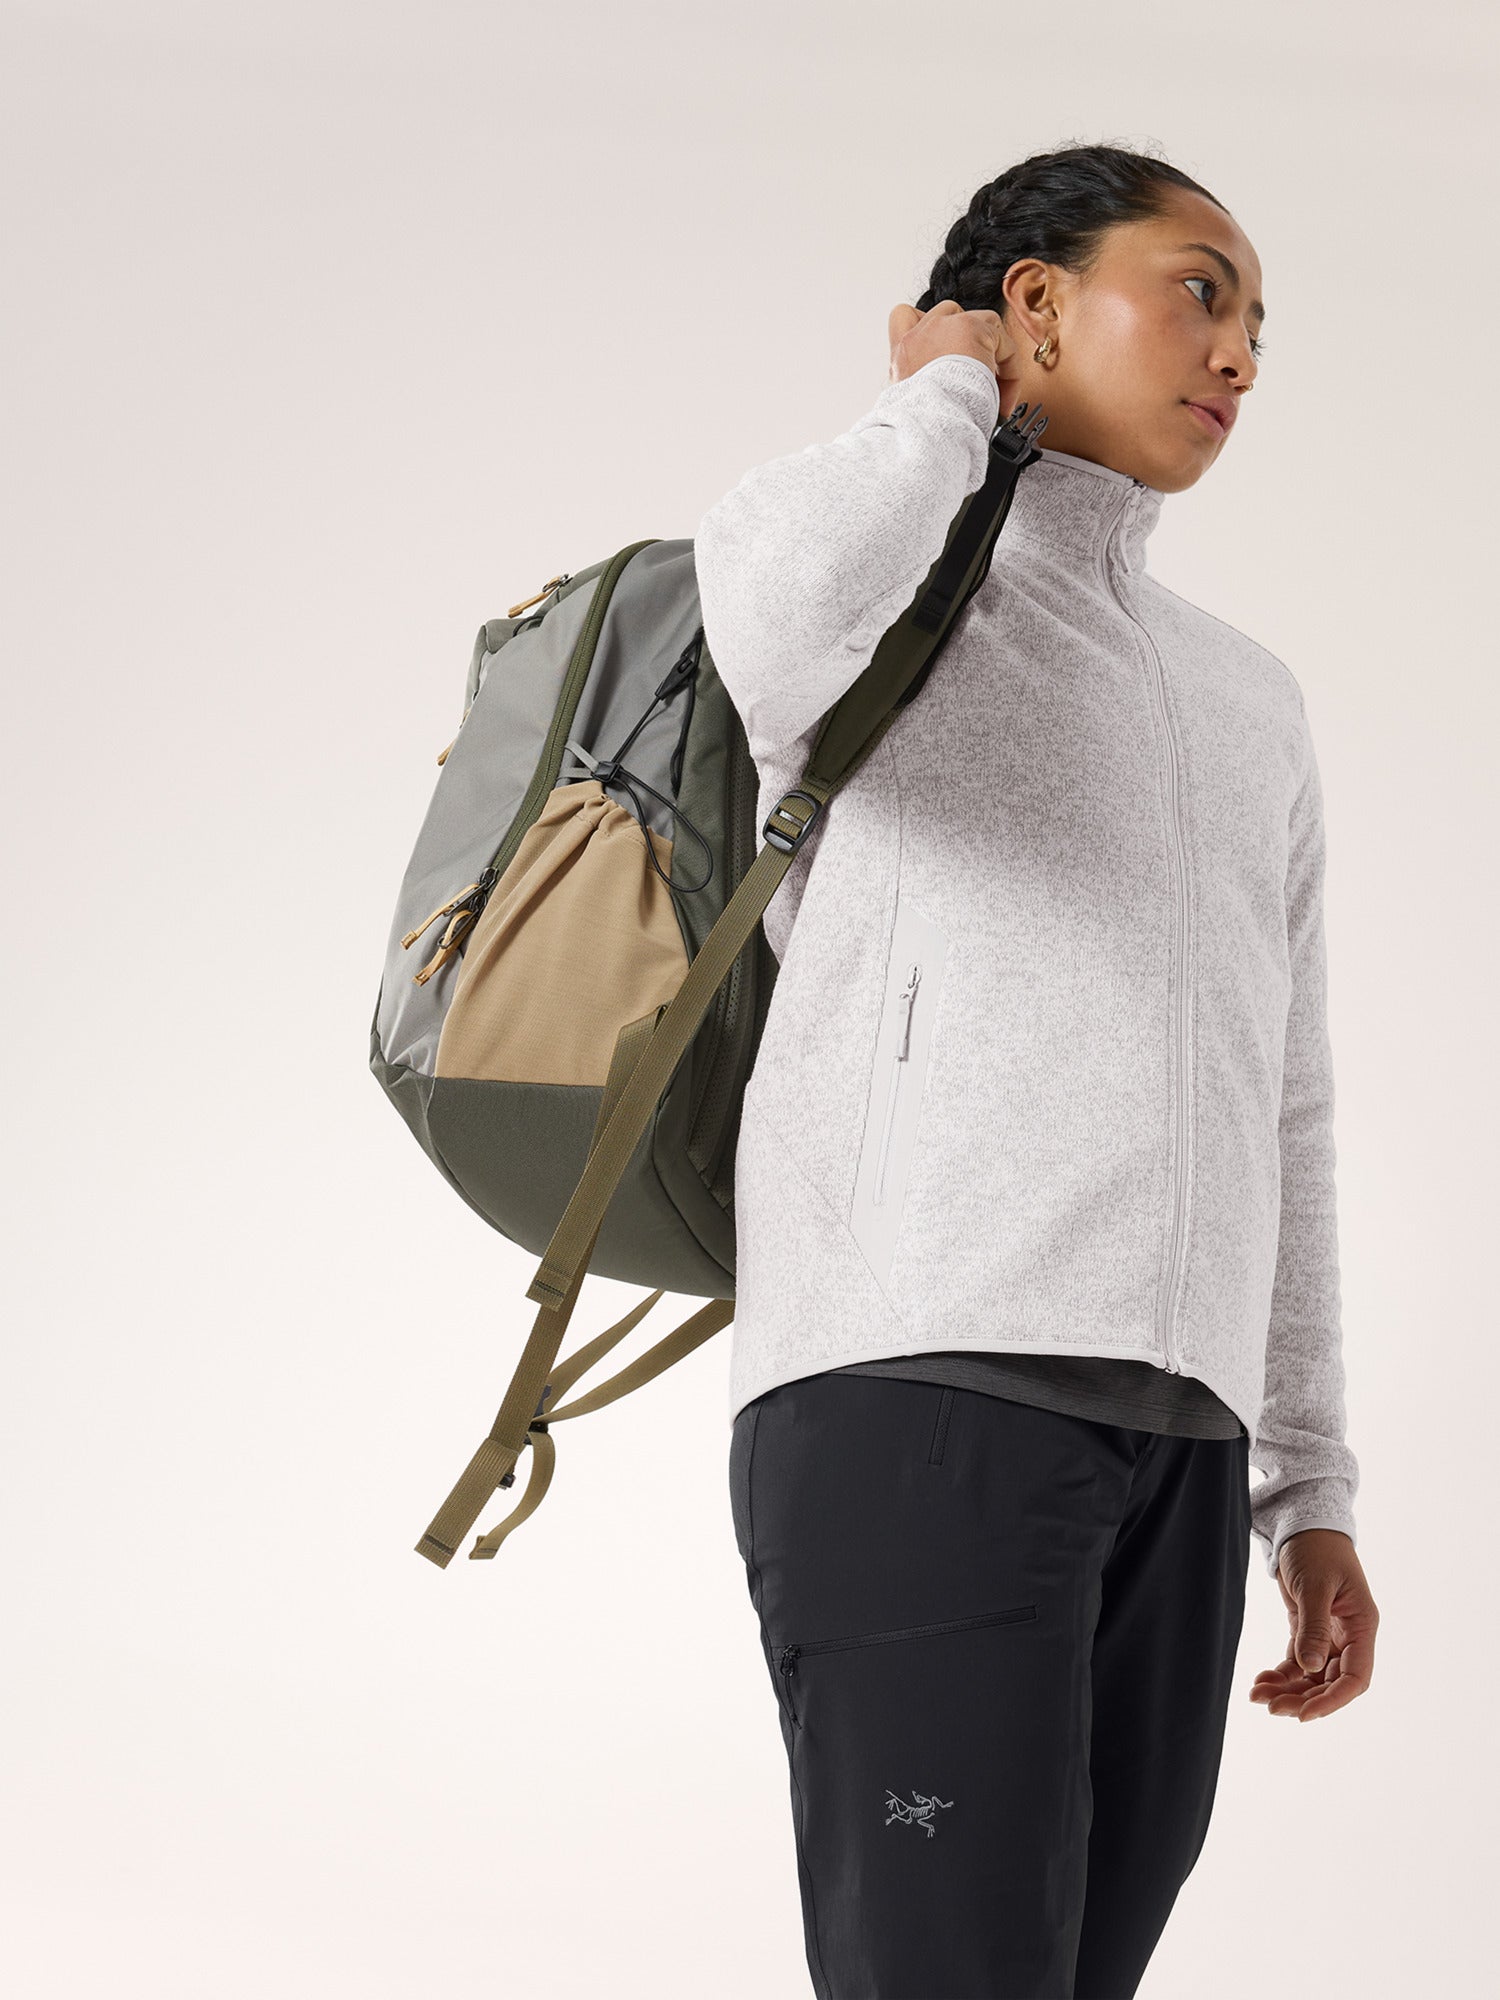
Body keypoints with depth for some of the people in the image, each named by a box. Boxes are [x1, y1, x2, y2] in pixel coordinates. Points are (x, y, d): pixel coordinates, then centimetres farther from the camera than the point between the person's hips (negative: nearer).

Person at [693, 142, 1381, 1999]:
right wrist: (950, 388, 0)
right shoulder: (879, 589, 7)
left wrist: (1313, 1484, 18)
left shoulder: (1253, 704, 27)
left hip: (1174, 1428, 6)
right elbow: (780, 602, -21)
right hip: (916, 1380, -6)